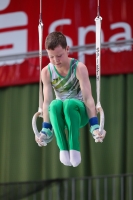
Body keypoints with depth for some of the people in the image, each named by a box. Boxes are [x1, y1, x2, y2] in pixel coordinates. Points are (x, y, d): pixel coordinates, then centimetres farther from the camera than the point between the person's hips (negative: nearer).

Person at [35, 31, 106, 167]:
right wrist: (45, 130, -17)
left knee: (69, 103, -38)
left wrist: (94, 126, -29)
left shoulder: (79, 68, -15)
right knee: (55, 104, -35)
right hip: (60, 115, 2)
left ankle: (74, 148, -32)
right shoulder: (46, 72, -7)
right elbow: (47, 102, -9)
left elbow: (88, 98, -20)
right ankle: (63, 148, -30)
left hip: (79, 111, -2)